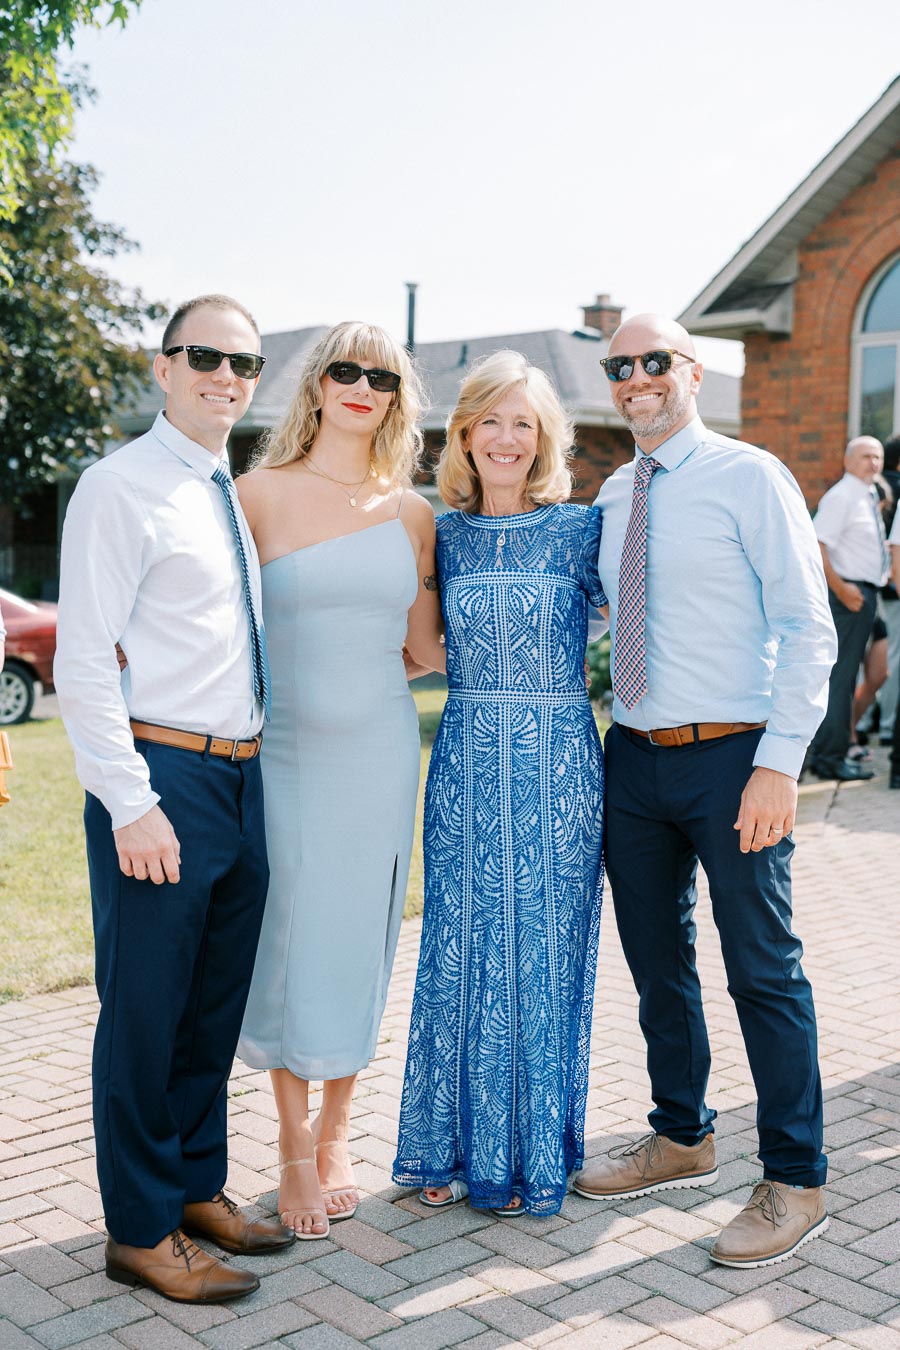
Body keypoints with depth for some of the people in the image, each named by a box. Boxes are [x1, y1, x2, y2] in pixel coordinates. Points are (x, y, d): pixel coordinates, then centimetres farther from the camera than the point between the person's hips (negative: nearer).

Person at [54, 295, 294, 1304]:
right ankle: (140, 1231, 18)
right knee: (145, 1011, 3)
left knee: (216, 1003, 17)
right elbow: (83, 664, -14)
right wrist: (132, 804, -18)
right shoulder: (122, 486, -8)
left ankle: (198, 1189, 33)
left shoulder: (235, 495, 14)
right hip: (164, 777, -8)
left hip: (243, 778, 8)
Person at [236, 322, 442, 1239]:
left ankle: (335, 1137, 29)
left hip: (379, 753, 2)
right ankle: (295, 1151, 22)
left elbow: (428, 646, 10)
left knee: (359, 941, 9)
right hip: (286, 751, -2)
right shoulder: (260, 494, -2)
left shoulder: (411, 512, 6)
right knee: (288, 941, 3)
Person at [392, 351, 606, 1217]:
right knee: (461, 948, 7)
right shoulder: (443, 534, 7)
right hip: (466, 760, 2)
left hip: (558, 761, -2)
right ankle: (457, 1146, 23)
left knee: (545, 949, 5)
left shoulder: (580, 528, -1)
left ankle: (534, 1153, 22)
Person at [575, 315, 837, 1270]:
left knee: (763, 970, 2)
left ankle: (794, 1182, 16)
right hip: (634, 759, 6)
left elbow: (807, 627, -11)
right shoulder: (612, 496, 11)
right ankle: (681, 1139, 35)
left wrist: (778, 763, -18)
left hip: (731, 758, -6)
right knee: (656, 960, 16)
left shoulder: (749, 477, -7)